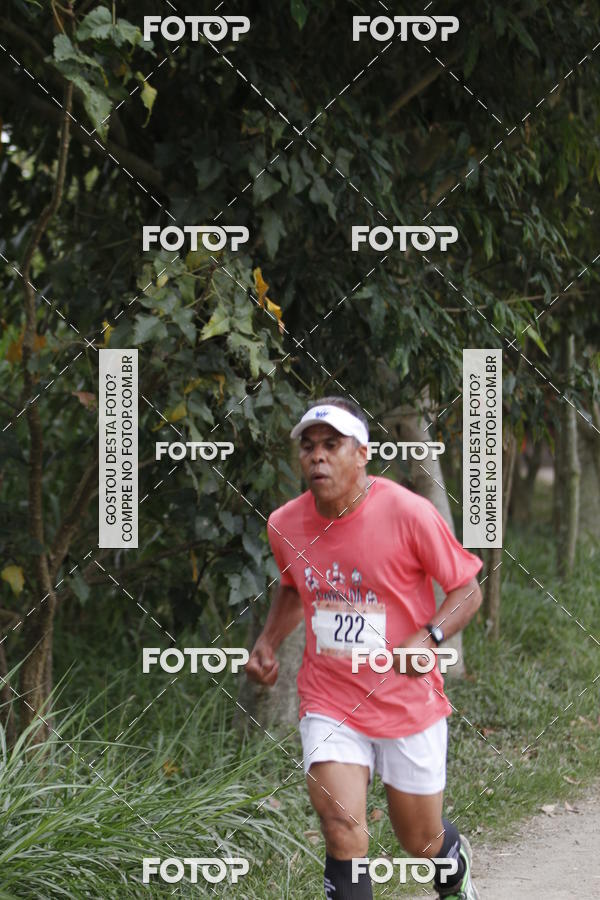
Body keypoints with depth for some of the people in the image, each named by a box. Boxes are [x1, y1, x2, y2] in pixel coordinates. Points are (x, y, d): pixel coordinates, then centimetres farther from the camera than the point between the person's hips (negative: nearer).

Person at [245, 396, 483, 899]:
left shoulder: (408, 513, -16)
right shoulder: (285, 525, -3)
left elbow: (468, 591, -7)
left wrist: (428, 638, -24)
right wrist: (267, 644, 5)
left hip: (409, 703, -2)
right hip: (329, 703, 2)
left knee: (422, 842, 13)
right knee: (343, 834, -17)